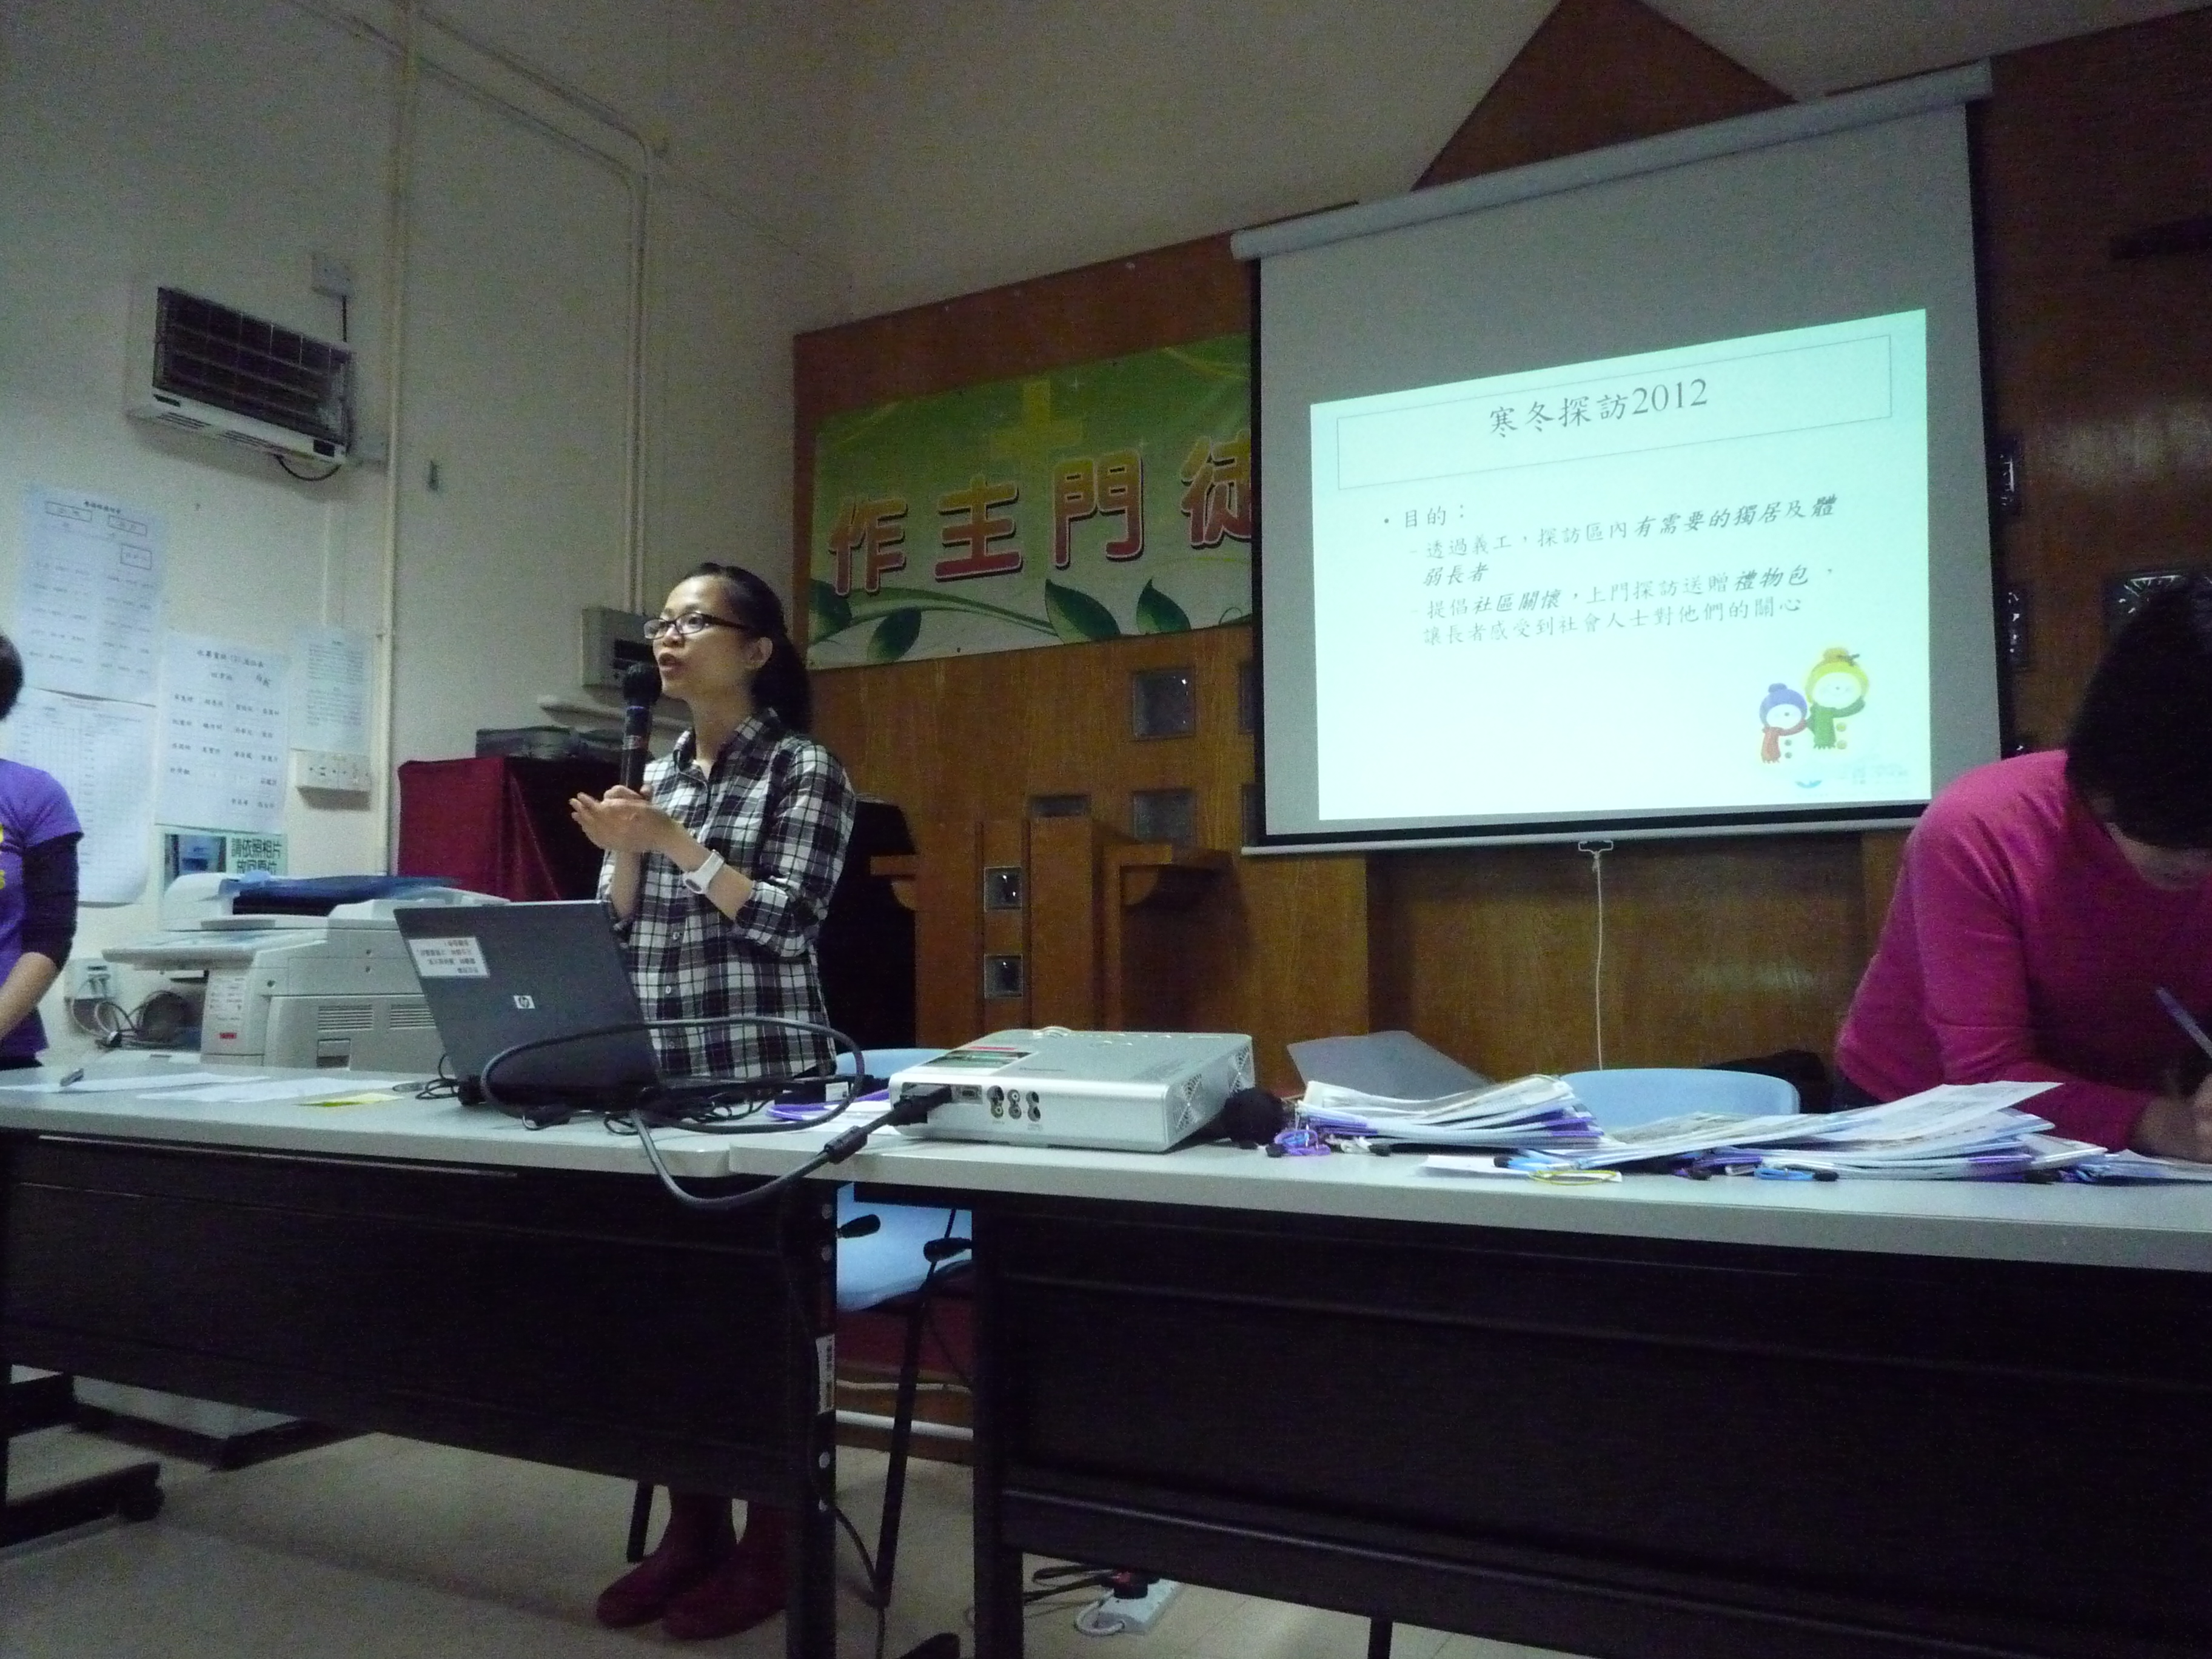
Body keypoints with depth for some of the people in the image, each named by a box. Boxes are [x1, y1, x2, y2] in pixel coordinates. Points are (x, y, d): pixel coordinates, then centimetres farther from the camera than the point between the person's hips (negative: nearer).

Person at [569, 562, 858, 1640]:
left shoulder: (805, 770, -4)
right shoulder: (657, 775, 14)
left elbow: (788, 919, -14)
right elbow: (620, 929, 13)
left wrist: (672, 842, -16)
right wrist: (622, 852, -6)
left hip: (762, 1075, -6)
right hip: (657, 1075, 6)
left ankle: (769, 1548, 16)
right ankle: (692, 1530, 26)